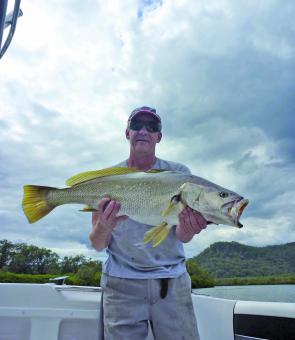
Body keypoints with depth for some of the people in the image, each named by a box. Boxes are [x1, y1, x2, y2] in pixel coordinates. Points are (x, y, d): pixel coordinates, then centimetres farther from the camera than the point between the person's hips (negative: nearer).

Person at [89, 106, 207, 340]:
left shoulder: (179, 173, 0)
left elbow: (181, 236, -5)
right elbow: (98, 245, -2)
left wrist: (189, 228, -29)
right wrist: (103, 227, -25)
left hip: (172, 280, 1)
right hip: (122, 281, 0)